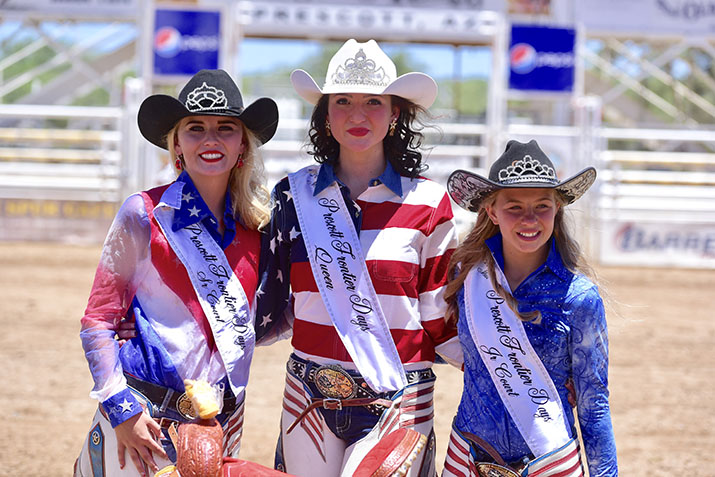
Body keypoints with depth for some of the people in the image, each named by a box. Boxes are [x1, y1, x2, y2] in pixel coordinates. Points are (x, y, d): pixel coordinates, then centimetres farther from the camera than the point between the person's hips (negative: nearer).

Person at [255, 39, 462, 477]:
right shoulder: (295, 195, 6)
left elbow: (441, 318, 4)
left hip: (398, 405, -2)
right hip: (310, 400, 2)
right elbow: (272, 307, 11)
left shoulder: (428, 204, 0)